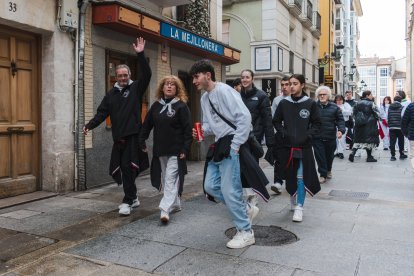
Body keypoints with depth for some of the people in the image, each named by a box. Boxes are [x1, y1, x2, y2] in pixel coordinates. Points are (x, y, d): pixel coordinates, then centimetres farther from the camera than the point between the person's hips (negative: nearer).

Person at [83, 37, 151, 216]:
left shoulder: (136, 88, 6)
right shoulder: (111, 94, 16)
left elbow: (147, 74, -10)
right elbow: (102, 113, 9)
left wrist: (140, 55, -16)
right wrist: (90, 125, -6)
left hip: (133, 135, -5)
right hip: (118, 137, 5)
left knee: (128, 167, -10)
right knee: (119, 168, 8)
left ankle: (128, 202, -3)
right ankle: (133, 198, 25)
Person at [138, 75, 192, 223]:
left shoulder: (181, 106, -6)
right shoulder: (156, 106, 9)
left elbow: (188, 129, -10)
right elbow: (147, 125, 14)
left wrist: (185, 149, -16)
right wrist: (142, 142, 9)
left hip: (176, 151, -6)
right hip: (160, 151, 6)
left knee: (171, 179, -9)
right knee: (165, 179, 14)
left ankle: (165, 210, -11)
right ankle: (175, 204, 29)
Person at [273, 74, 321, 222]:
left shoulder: (310, 103, -1)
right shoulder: (284, 103, 3)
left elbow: (317, 123, 3)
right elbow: (276, 121, 10)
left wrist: (308, 135, -9)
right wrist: (283, 133, -4)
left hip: (304, 146, -2)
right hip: (288, 145, 2)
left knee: (301, 176, -5)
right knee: (290, 175, 10)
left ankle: (299, 207, 2)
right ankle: (292, 199, 32)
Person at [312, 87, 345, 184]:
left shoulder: (334, 107, 3)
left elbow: (340, 120, 3)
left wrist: (341, 130, -12)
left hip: (330, 137, 1)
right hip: (317, 137, -1)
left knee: (329, 155, 16)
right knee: (320, 156, -3)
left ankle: (328, 170, 41)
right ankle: (323, 174, 9)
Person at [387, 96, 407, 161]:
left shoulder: (389, 107, 6)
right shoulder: (402, 107, -6)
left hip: (391, 127, 3)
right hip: (400, 127, -2)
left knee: (392, 142, 2)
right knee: (401, 141, 10)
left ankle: (393, 155, 0)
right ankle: (401, 154, 19)